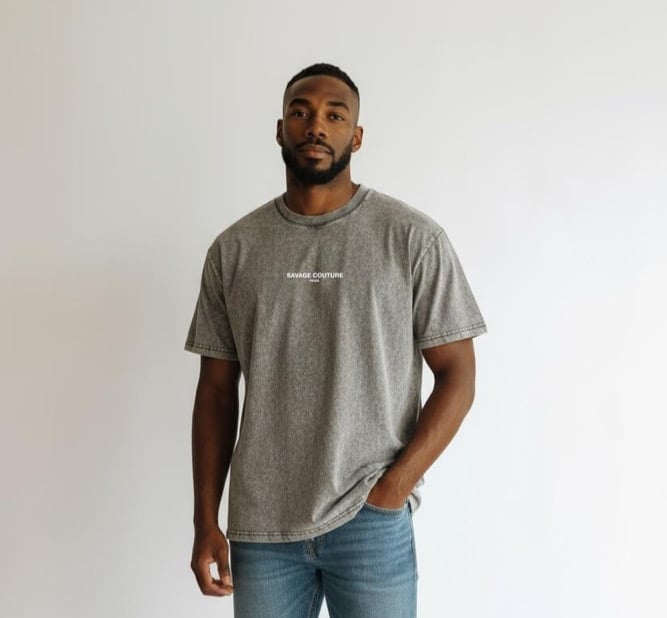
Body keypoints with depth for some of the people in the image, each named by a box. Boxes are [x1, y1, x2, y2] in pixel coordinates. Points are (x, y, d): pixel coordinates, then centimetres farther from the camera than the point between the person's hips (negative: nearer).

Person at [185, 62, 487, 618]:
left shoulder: (414, 238, -5)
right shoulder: (234, 249, 4)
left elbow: (457, 375, -3)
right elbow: (217, 391, 6)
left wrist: (393, 487, -11)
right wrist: (206, 521, 3)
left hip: (372, 524, -2)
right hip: (260, 528, 3)